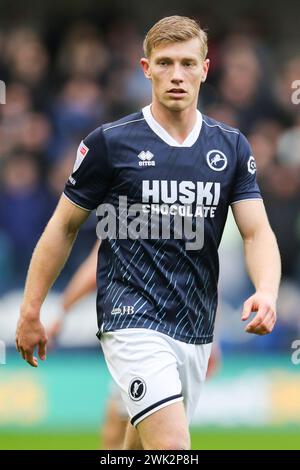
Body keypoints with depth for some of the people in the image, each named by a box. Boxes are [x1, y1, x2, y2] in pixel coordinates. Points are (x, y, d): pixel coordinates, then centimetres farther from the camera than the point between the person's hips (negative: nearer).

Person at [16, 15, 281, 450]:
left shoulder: (232, 148, 6)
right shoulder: (110, 142, -5)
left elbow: (257, 232, 0)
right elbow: (64, 226, 4)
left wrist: (266, 292, -21)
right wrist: (30, 312, 3)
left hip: (196, 329, 5)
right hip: (133, 320, -5)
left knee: (145, 440, 16)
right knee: (172, 447, -22)